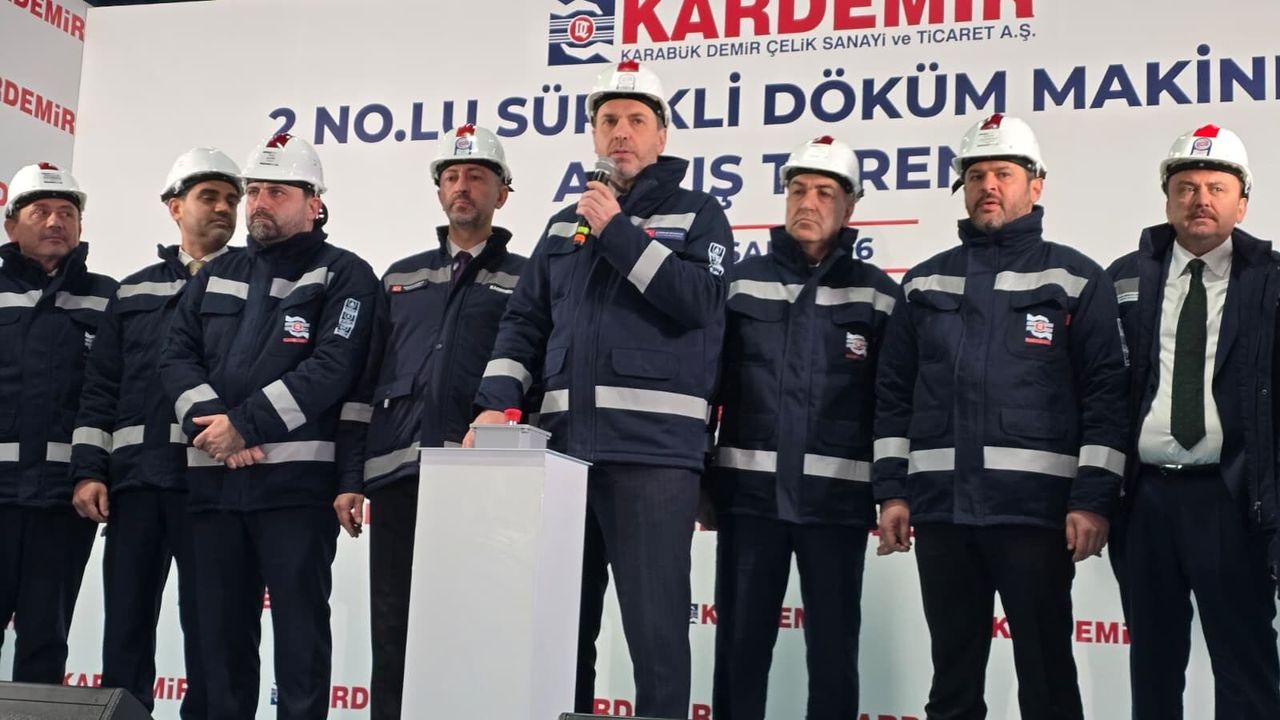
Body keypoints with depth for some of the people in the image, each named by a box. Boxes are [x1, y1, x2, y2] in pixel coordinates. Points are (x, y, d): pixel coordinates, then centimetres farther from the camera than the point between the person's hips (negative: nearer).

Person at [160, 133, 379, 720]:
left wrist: (245, 424, -17)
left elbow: (333, 367, -13)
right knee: (221, 629, 11)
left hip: (296, 481, -5)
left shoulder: (344, 276, 0)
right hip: (213, 481, 6)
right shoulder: (214, 278, 18)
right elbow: (178, 357, 8)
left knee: (300, 629, -2)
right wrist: (211, 420, -12)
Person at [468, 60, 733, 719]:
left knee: (655, 626, -5)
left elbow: (699, 301, -12)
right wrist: (498, 401, 2)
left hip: (654, 449, -5)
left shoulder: (698, 215, 6)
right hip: (565, 447, 5)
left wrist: (619, 232, -9)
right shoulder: (565, 225, 20)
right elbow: (524, 321, 17)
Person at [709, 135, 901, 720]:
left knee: (833, 650, 6)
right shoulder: (742, 281, 8)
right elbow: (708, 382, 7)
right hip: (749, 492, 1)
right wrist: (697, 478, 2)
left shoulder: (878, 295, 5)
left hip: (838, 498, -1)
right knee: (739, 645, 6)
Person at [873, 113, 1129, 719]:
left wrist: (1094, 499, -11)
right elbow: (894, 394, 14)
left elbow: (1107, 394, -3)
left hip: (1036, 510, -3)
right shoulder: (924, 284, 14)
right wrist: (891, 490, 6)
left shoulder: (1076, 281, 3)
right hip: (940, 509, 4)